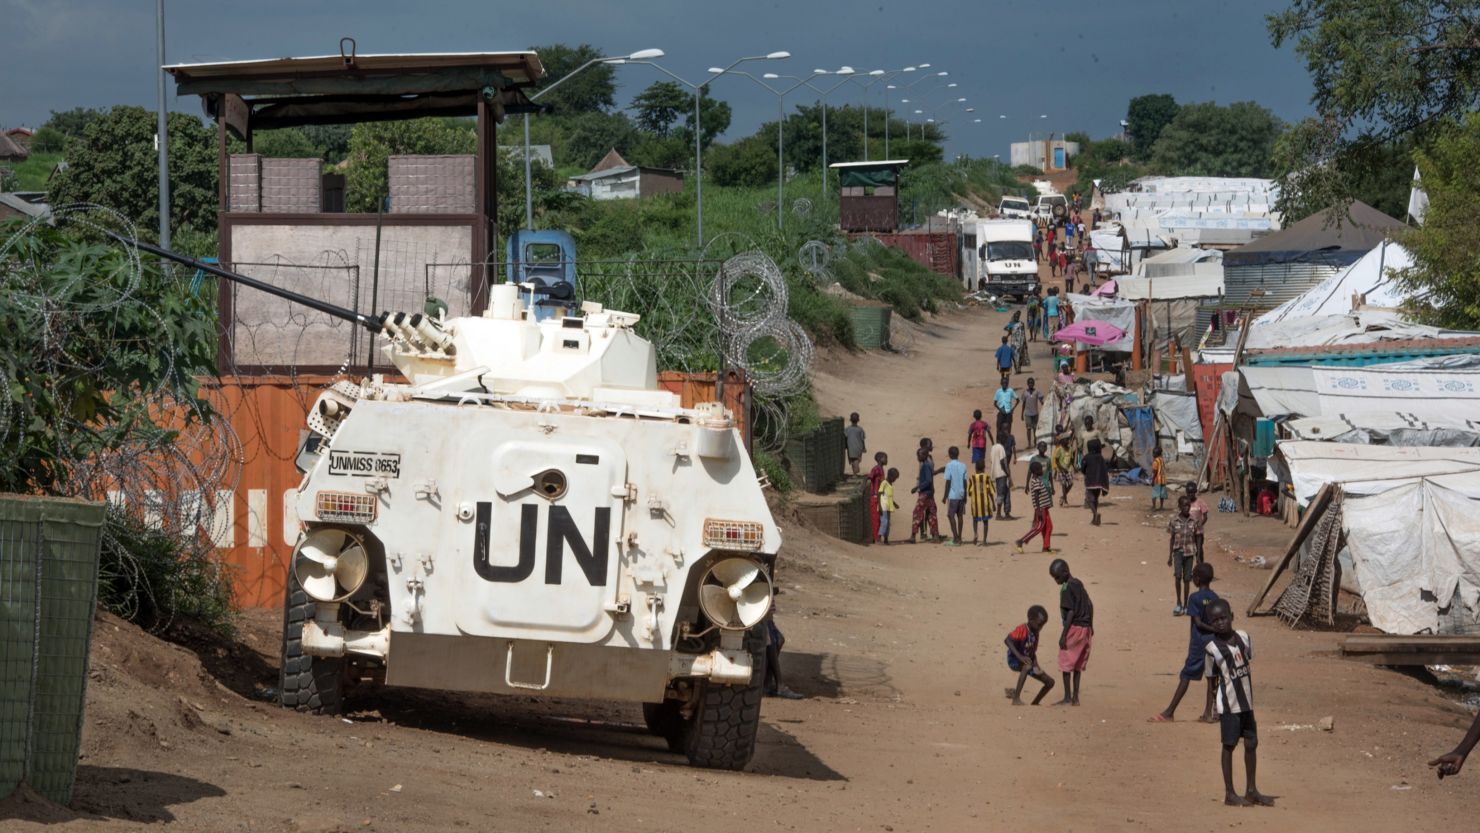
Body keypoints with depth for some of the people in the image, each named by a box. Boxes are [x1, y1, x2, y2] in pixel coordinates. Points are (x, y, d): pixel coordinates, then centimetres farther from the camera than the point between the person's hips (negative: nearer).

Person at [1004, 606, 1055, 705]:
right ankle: (1016, 698, -40)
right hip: (1014, 661, -8)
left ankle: (1034, 703, 19)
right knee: (1027, 666, -43)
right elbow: (1007, 641, -30)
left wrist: (1036, 666, -4)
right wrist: (1020, 657, -38)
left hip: (1027, 661, 8)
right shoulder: (1021, 629, -18)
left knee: (1050, 682, 2)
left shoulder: (1035, 633, 7)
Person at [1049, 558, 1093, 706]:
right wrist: (1090, 626, 26)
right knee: (1077, 665, 12)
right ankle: (1075, 698, 12)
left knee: (1066, 664, -1)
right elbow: (1090, 606, 17)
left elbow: (1071, 612, -18)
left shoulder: (1066, 588, -14)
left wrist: (1064, 635, -17)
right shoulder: (1079, 584, 12)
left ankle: (1067, 698, -1)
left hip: (1074, 627, -9)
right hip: (1085, 628, 9)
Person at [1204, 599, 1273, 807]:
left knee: (1251, 743, 10)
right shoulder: (1212, 647, -12)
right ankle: (1229, 793, 6)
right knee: (1229, 745, 0)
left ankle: (1251, 790, 21)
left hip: (1247, 702, 6)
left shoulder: (1243, 637, 3)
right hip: (1229, 704, -6)